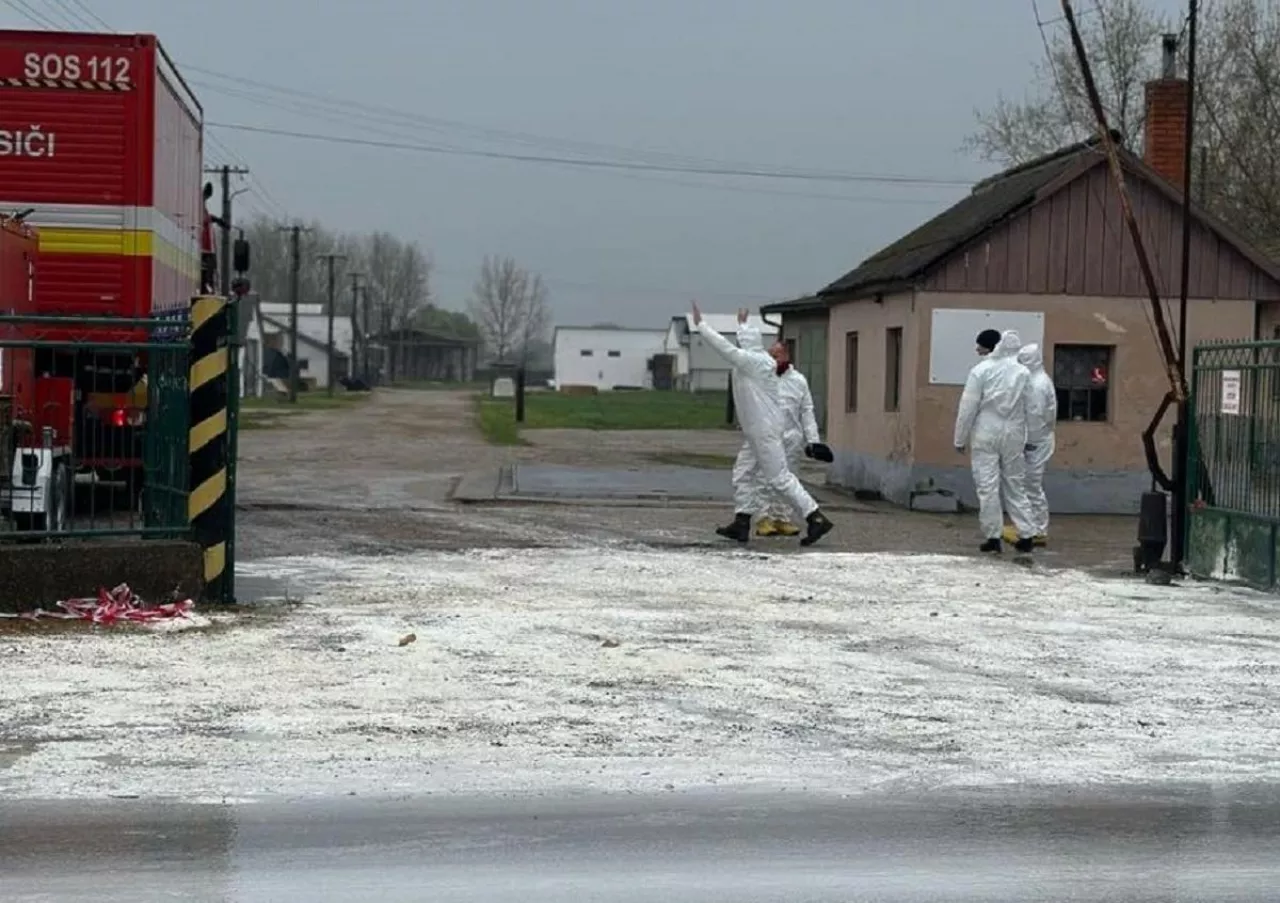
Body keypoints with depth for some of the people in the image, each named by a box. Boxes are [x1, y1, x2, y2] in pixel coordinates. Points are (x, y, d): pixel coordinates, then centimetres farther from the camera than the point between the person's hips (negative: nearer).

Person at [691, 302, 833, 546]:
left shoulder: (754, 362, -17)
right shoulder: (762, 360, 9)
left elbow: (724, 347, -20)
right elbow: (749, 341, 31)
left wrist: (700, 324, -13)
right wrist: (742, 324, 49)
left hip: (764, 432, -10)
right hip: (756, 432, 10)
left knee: (779, 478, -8)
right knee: (743, 474, 12)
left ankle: (816, 519, -7)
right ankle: (741, 524, 14)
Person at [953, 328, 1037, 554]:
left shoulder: (981, 370, -8)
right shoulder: (1022, 371, 4)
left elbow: (968, 407, -7)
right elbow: (1029, 408, 6)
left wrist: (960, 439, 0)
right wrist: (1026, 439, 13)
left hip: (986, 434, -4)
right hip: (1013, 435, 4)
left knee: (987, 486, 0)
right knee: (1015, 486, 12)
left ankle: (992, 537, 0)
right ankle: (1026, 535, 8)